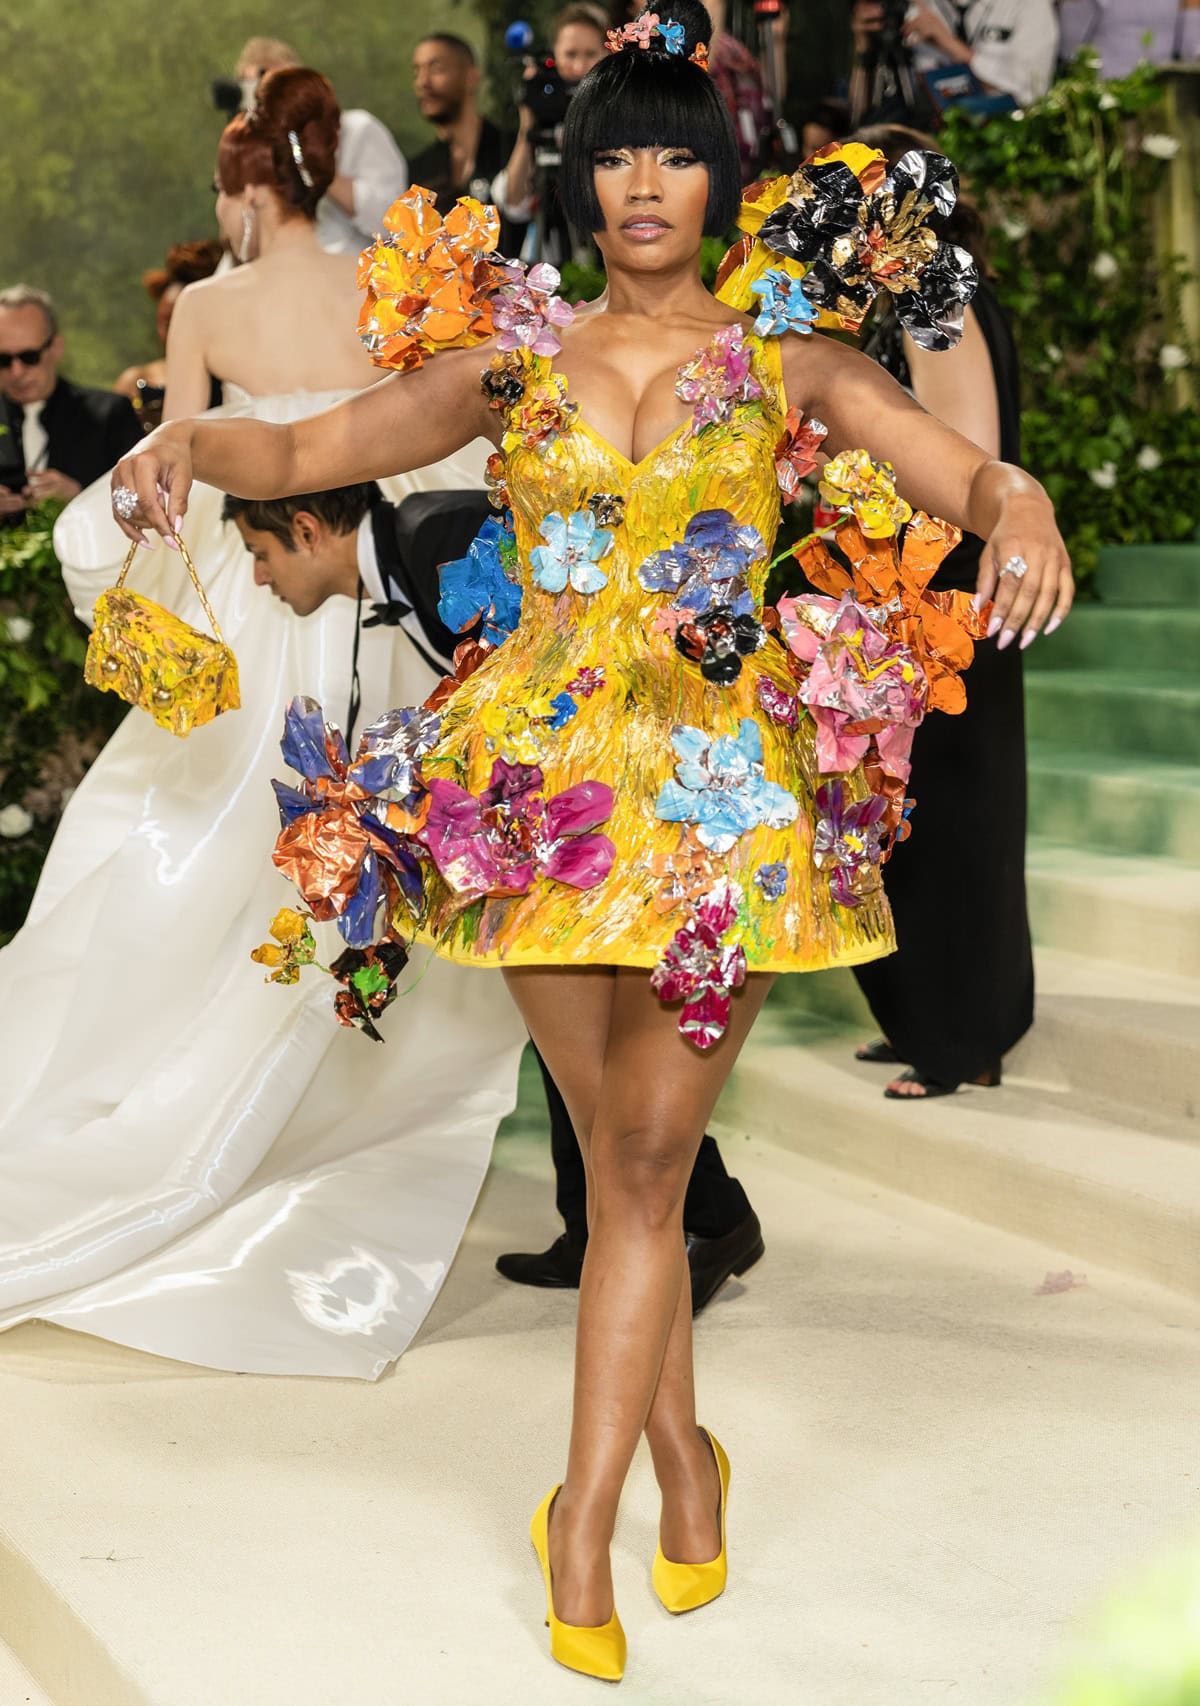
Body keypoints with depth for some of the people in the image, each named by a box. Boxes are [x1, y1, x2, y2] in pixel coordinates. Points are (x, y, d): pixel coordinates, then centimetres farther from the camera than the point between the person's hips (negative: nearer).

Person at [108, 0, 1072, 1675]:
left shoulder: (785, 363, 5)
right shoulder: (518, 364, 9)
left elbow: (980, 478, -2)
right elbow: (313, 448, 8)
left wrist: (1022, 511, -26)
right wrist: (189, 440, -12)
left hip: (719, 788, -1)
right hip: (546, 776, 2)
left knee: (646, 1160, -4)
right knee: (619, 1154, 9)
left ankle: (586, 1514, 6)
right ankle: (684, 1454, 28)